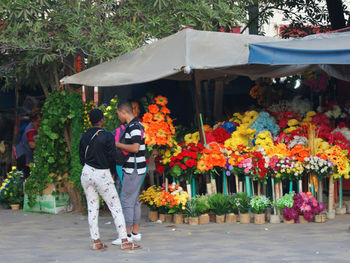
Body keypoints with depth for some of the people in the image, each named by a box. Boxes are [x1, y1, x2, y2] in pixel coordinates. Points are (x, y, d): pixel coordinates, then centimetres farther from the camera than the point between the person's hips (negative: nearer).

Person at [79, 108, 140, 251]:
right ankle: (124, 241, -2)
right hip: (102, 175, -5)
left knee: (92, 208, 10)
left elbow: (81, 157, 9)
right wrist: (113, 172, 7)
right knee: (116, 208, 1)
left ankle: (96, 241, 9)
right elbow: (112, 157, -10)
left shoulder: (85, 136, 3)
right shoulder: (107, 136, -13)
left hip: (87, 173, 5)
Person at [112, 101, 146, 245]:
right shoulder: (134, 125, 14)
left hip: (134, 170, -10)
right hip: (133, 169, 10)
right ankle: (136, 233, 18)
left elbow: (135, 148, -29)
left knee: (127, 200, -7)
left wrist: (117, 144, -19)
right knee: (134, 200, 13)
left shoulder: (134, 127, -18)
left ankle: (127, 235, -4)